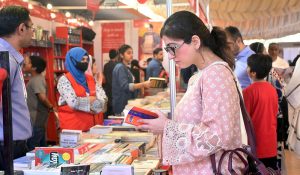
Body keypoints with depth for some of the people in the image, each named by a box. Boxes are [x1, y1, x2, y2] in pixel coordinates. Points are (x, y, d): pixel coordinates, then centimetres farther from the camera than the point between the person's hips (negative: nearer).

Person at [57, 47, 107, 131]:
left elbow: (103, 101, 1)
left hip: (89, 125, 5)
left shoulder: (91, 79, 11)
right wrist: (91, 100, -3)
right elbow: (74, 102, -19)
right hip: (71, 127, -5)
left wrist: (83, 102, -12)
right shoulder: (64, 80, -6)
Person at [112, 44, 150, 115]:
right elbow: (125, 86, -26)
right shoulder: (120, 68, -13)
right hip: (122, 105, -10)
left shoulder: (126, 68, 16)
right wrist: (143, 84, -34)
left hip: (127, 103, 10)